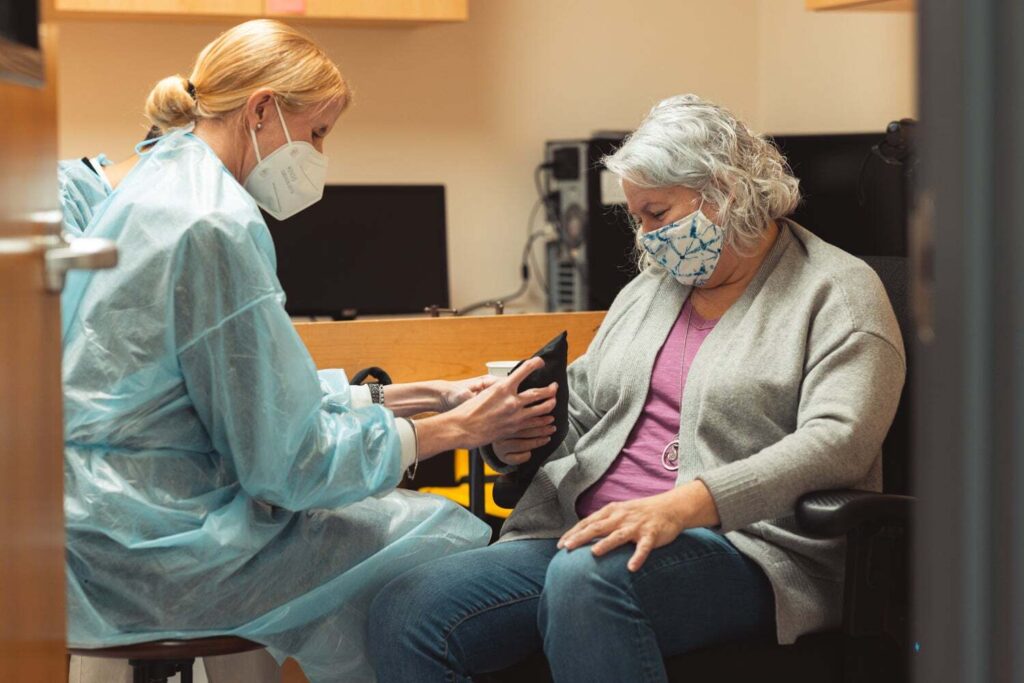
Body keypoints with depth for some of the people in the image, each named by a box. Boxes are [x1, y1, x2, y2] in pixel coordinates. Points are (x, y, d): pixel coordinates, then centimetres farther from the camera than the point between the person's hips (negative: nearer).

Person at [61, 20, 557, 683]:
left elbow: (261, 397, 17)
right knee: (451, 538, -5)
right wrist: (454, 430, -7)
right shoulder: (214, 226, -19)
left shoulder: (160, 190, 14)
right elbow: (287, 460, -16)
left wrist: (417, 397, 14)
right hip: (150, 548, -10)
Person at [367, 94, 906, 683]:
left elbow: (836, 441, -15)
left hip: (739, 543, -7)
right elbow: (577, 404, 29)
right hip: (585, 533, 7)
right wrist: (516, 438, 3)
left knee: (587, 581, -40)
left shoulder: (838, 291, 1)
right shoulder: (649, 290, 25)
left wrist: (682, 505, -27)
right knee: (404, 614, -17)